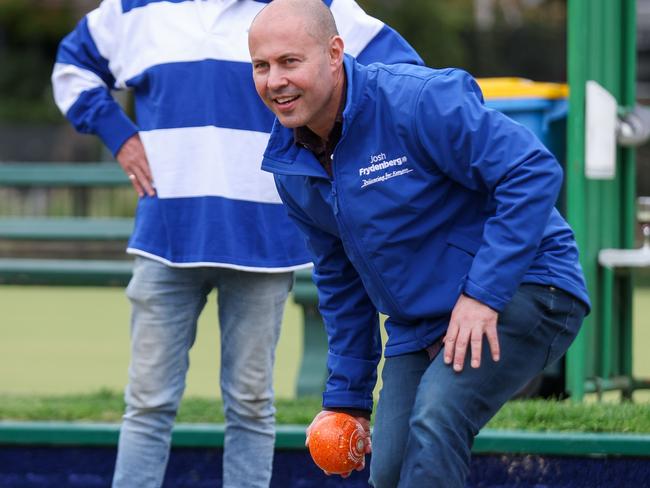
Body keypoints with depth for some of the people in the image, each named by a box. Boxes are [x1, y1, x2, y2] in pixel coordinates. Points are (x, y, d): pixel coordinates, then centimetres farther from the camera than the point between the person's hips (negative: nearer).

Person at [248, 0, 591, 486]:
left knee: (434, 424, -29)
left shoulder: (416, 100, -21)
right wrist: (346, 393, 14)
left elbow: (533, 172, -24)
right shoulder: (290, 167, 3)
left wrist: (484, 293, -26)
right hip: (418, 325, 8)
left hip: (522, 292, -8)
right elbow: (339, 281, 17)